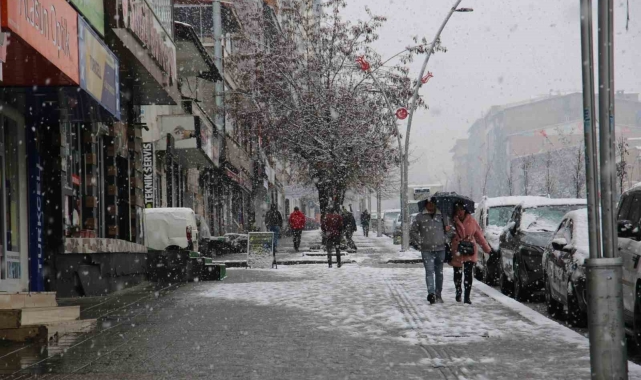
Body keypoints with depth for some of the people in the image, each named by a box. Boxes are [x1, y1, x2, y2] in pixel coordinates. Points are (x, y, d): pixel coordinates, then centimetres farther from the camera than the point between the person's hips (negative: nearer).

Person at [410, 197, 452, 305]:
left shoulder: (442, 216, 9)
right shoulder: (420, 217, 2)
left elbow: (448, 229, 21)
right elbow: (413, 231, 8)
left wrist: (445, 239, 8)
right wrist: (420, 241, -1)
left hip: (440, 249, 3)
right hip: (426, 250, -3)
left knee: (439, 272, 10)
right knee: (429, 271, -15)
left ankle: (438, 295, 19)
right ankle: (431, 293, -27)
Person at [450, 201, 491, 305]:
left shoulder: (472, 221, 1)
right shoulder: (453, 222, -3)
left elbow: (479, 235, 8)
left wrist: (486, 248, 10)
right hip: (457, 252, 0)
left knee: (468, 274, -8)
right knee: (458, 274, 13)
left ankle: (467, 297, -7)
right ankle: (458, 293, 34)